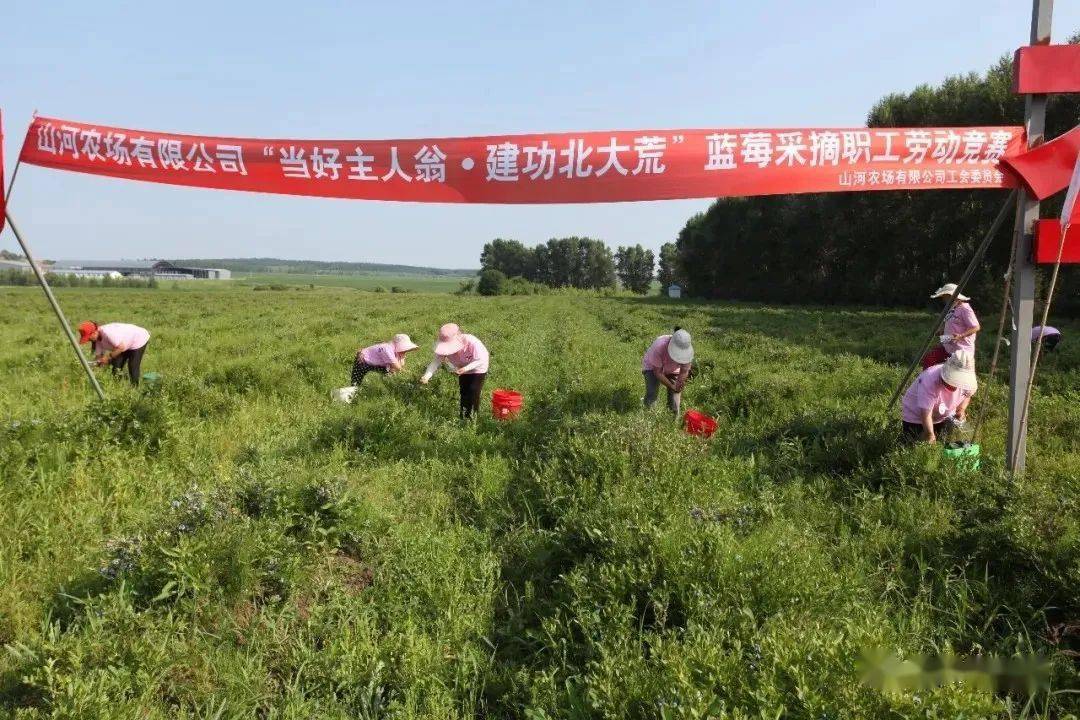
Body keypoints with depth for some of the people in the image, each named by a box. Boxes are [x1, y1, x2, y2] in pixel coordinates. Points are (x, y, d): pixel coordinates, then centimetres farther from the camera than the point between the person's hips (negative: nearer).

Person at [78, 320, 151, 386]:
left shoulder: (107, 332, -35)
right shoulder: (97, 339, -6)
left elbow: (121, 347, -34)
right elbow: (98, 356, -1)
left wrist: (108, 357, -26)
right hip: (127, 345, 9)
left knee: (133, 368, -11)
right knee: (116, 366, 2)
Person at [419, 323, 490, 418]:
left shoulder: (472, 342, -40)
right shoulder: (445, 346, -27)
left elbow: (481, 359, -31)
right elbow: (436, 361, -28)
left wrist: (466, 368, -43)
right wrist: (426, 376, -43)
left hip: (478, 369, -5)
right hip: (463, 369, 5)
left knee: (473, 392, -13)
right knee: (463, 393, 7)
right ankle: (463, 417, 23)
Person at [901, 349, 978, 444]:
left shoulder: (966, 382, -21)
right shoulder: (930, 382, -41)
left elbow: (967, 394, 7)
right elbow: (926, 415, -39)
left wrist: (961, 409, -9)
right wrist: (931, 437, -40)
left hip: (943, 416, 5)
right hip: (916, 414, -5)